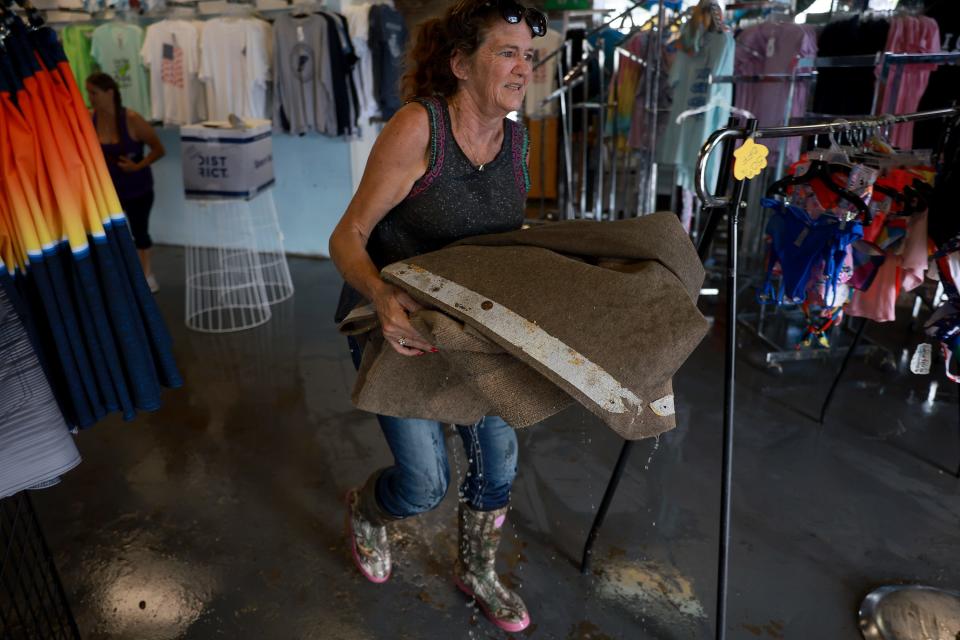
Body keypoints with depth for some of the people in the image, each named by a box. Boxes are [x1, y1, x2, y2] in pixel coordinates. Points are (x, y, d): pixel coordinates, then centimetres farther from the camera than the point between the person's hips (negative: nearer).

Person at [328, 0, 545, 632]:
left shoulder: (516, 138, -4)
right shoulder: (418, 127, -24)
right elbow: (348, 236, -22)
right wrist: (381, 294, -43)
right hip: (394, 318, -6)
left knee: (498, 456, 10)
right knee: (428, 484, -3)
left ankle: (478, 571, 41)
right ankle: (365, 511, 37)